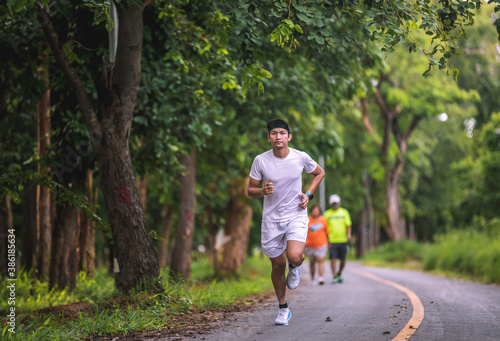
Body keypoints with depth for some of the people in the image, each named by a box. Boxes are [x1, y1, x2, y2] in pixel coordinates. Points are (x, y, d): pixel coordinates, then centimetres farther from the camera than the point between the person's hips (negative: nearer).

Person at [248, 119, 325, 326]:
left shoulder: (301, 158, -7)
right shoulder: (260, 161, -7)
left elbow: (319, 173, 13)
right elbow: (251, 190, 2)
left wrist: (308, 194, -1)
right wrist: (263, 191, -20)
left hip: (296, 216, -1)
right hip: (271, 219, 1)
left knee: (295, 257, -26)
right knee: (277, 265, 8)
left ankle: (294, 268, 14)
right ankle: (283, 309, 28)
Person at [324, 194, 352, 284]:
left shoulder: (344, 212, 10)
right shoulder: (327, 213, 7)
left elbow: (348, 225, 6)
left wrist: (348, 234, -12)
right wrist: (327, 240, 0)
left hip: (343, 240, 1)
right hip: (332, 241, -1)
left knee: (343, 260, 5)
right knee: (333, 259, -9)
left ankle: (339, 274, 27)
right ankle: (335, 277, -4)